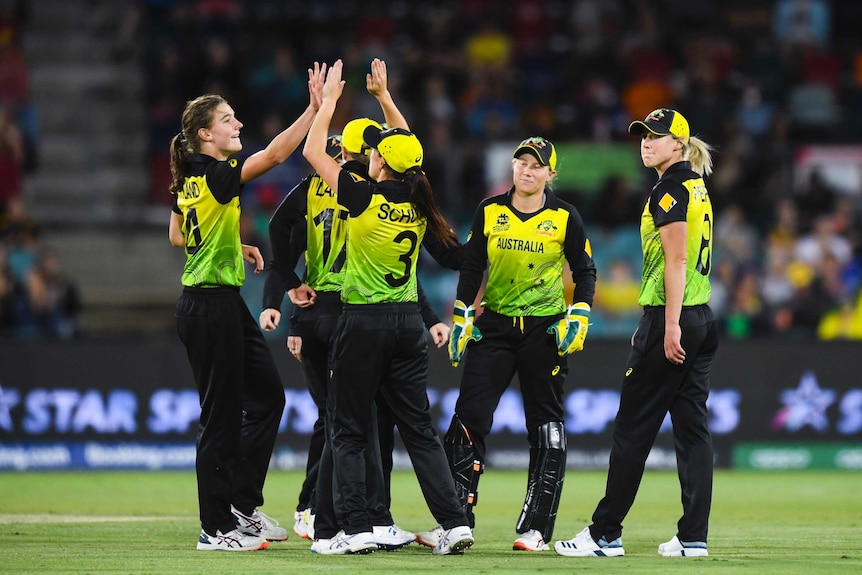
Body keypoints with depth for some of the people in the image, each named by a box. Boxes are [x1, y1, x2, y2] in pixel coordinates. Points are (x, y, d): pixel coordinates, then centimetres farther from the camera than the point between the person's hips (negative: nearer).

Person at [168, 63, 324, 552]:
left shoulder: (189, 180, 10)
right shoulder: (216, 175, -17)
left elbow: (178, 236, 22)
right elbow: (274, 155, -26)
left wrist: (235, 247, 17)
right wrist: (316, 108, -27)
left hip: (225, 303, 10)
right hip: (212, 305, -10)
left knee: (267, 393, 15)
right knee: (222, 414, -3)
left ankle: (243, 505, 20)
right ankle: (216, 528, 4)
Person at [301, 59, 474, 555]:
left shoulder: (364, 197, -13)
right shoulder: (419, 201, 2)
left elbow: (313, 152, -3)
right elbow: (408, 148, 21)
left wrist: (329, 99, 8)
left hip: (364, 322, -5)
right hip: (408, 321, 5)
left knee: (349, 430, 3)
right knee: (419, 427, 8)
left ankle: (357, 528, -3)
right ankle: (455, 522, 1)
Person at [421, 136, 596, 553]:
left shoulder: (564, 217, -3)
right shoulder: (489, 211, 2)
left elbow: (584, 271, 4)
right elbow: (471, 267, 8)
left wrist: (578, 318, -8)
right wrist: (461, 319, 1)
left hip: (545, 330, -2)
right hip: (494, 326, 2)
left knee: (546, 428, 0)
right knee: (468, 420, -6)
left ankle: (536, 529, 6)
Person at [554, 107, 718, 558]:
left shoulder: (670, 190, -11)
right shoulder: (697, 189, 17)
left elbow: (675, 262, -18)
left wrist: (669, 326, -22)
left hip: (671, 320, -9)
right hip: (702, 319, 9)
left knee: (632, 428, -3)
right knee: (692, 428, 6)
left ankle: (605, 535, 1)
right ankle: (693, 537, 3)